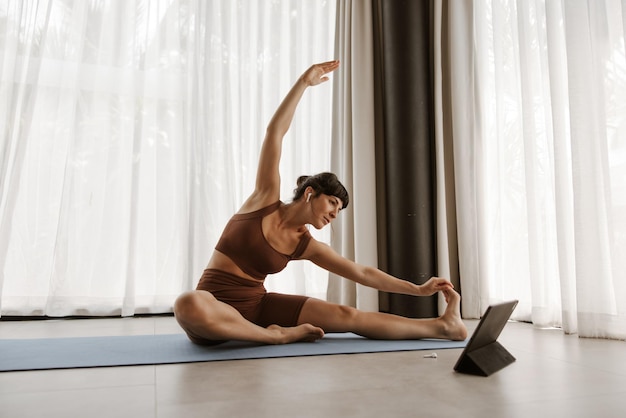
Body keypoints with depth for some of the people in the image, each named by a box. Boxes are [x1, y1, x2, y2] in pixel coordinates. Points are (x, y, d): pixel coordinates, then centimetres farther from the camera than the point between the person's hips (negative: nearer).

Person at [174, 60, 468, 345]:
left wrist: (419, 289, 4)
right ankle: (277, 335, -21)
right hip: (216, 307, -3)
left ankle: (441, 326, -3)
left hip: (258, 305, 4)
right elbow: (275, 132, -13)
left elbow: (363, 273, 6)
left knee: (346, 316, -11)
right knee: (188, 304, -43)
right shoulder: (266, 198, -7)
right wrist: (303, 82, -16)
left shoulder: (306, 246, 2)